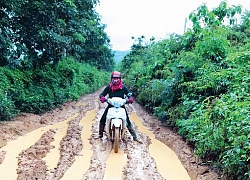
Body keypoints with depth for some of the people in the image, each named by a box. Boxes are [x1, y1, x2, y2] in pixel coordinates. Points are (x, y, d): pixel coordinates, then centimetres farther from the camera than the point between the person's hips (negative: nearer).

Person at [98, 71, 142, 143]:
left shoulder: (123, 87, -6)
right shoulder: (108, 87, -4)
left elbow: (129, 94, -6)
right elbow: (102, 94, -4)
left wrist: (130, 99, -30)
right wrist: (102, 98, -29)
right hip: (111, 106, 1)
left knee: (128, 122, -5)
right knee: (102, 120, -4)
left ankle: (135, 137, 3)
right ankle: (100, 134, 16)